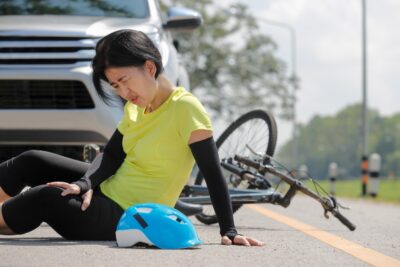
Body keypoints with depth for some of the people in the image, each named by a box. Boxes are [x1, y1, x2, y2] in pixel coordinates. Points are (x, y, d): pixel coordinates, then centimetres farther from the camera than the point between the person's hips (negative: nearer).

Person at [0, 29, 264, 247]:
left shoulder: (186, 109, -19)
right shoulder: (135, 107, 7)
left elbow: (213, 174, -21)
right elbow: (111, 154, 3)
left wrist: (229, 232, -26)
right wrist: (85, 184, -17)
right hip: (109, 191, 9)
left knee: (46, 197, -27)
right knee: (30, 161, 1)